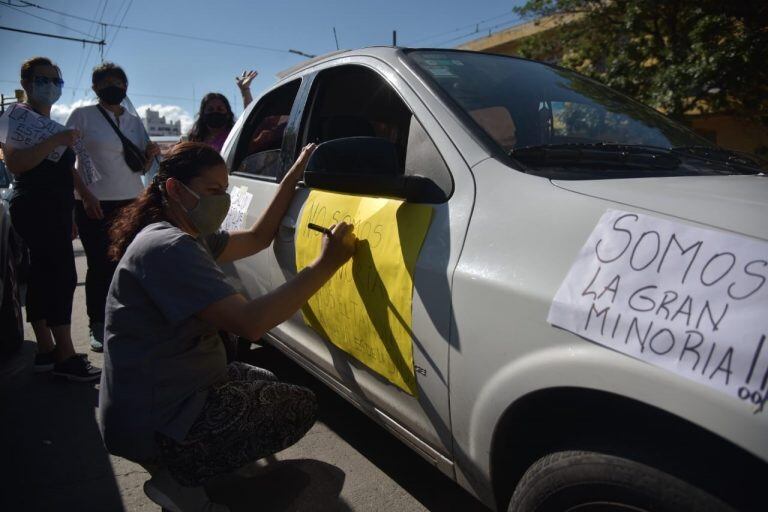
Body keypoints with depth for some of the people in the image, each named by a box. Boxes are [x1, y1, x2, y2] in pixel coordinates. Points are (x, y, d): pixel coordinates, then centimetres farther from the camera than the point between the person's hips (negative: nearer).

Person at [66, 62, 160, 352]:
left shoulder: (134, 121, 14)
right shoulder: (83, 116, 1)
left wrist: (150, 155, -3)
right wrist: (85, 194, -13)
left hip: (131, 202, 4)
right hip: (93, 204, -3)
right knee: (100, 265, -1)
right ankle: (97, 327, 10)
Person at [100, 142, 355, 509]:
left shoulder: (188, 236, 7)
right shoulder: (168, 247, -25)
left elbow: (257, 238, 14)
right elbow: (250, 322, -34)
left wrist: (295, 175, 10)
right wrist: (325, 264, -30)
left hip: (162, 397, 10)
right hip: (155, 422, -10)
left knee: (264, 383, 27)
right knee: (299, 407, 1)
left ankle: (175, 465, 15)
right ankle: (181, 476, 2)